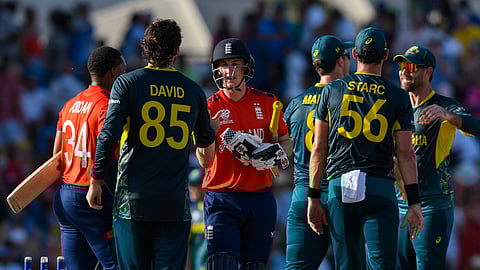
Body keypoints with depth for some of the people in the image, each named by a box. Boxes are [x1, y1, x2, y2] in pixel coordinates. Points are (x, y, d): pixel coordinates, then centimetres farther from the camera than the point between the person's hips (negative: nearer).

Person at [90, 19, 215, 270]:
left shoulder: (127, 83, -2)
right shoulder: (194, 91, 6)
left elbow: (109, 134, -11)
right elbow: (205, 140, 20)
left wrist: (97, 179, -2)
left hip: (133, 199, -1)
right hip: (175, 202, 1)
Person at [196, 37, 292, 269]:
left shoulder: (266, 103, 6)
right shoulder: (211, 108, 0)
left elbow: (286, 142, 16)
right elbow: (205, 161, -6)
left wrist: (274, 154, -6)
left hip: (260, 198, 2)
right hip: (222, 198, -2)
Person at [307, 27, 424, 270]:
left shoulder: (331, 91, 8)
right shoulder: (397, 97, 4)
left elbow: (319, 149, 8)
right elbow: (405, 153, 0)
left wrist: (314, 197, 12)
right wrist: (414, 203, 2)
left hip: (339, 186, 2)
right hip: (380, 186, -2)